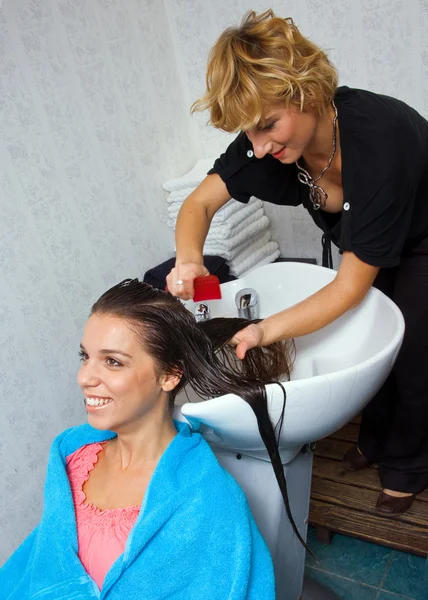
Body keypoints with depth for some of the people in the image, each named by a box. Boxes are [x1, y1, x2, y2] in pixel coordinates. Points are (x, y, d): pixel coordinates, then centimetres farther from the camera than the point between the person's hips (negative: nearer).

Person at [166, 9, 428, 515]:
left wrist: (267, 331, -45)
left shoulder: (380, 141, -42)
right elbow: (200, 203, -17)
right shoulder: (269, 132, -25)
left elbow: (351, 286, -36)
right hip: (358, 238, 5)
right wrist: (188, 259, -38)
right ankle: (375, 438, 40)